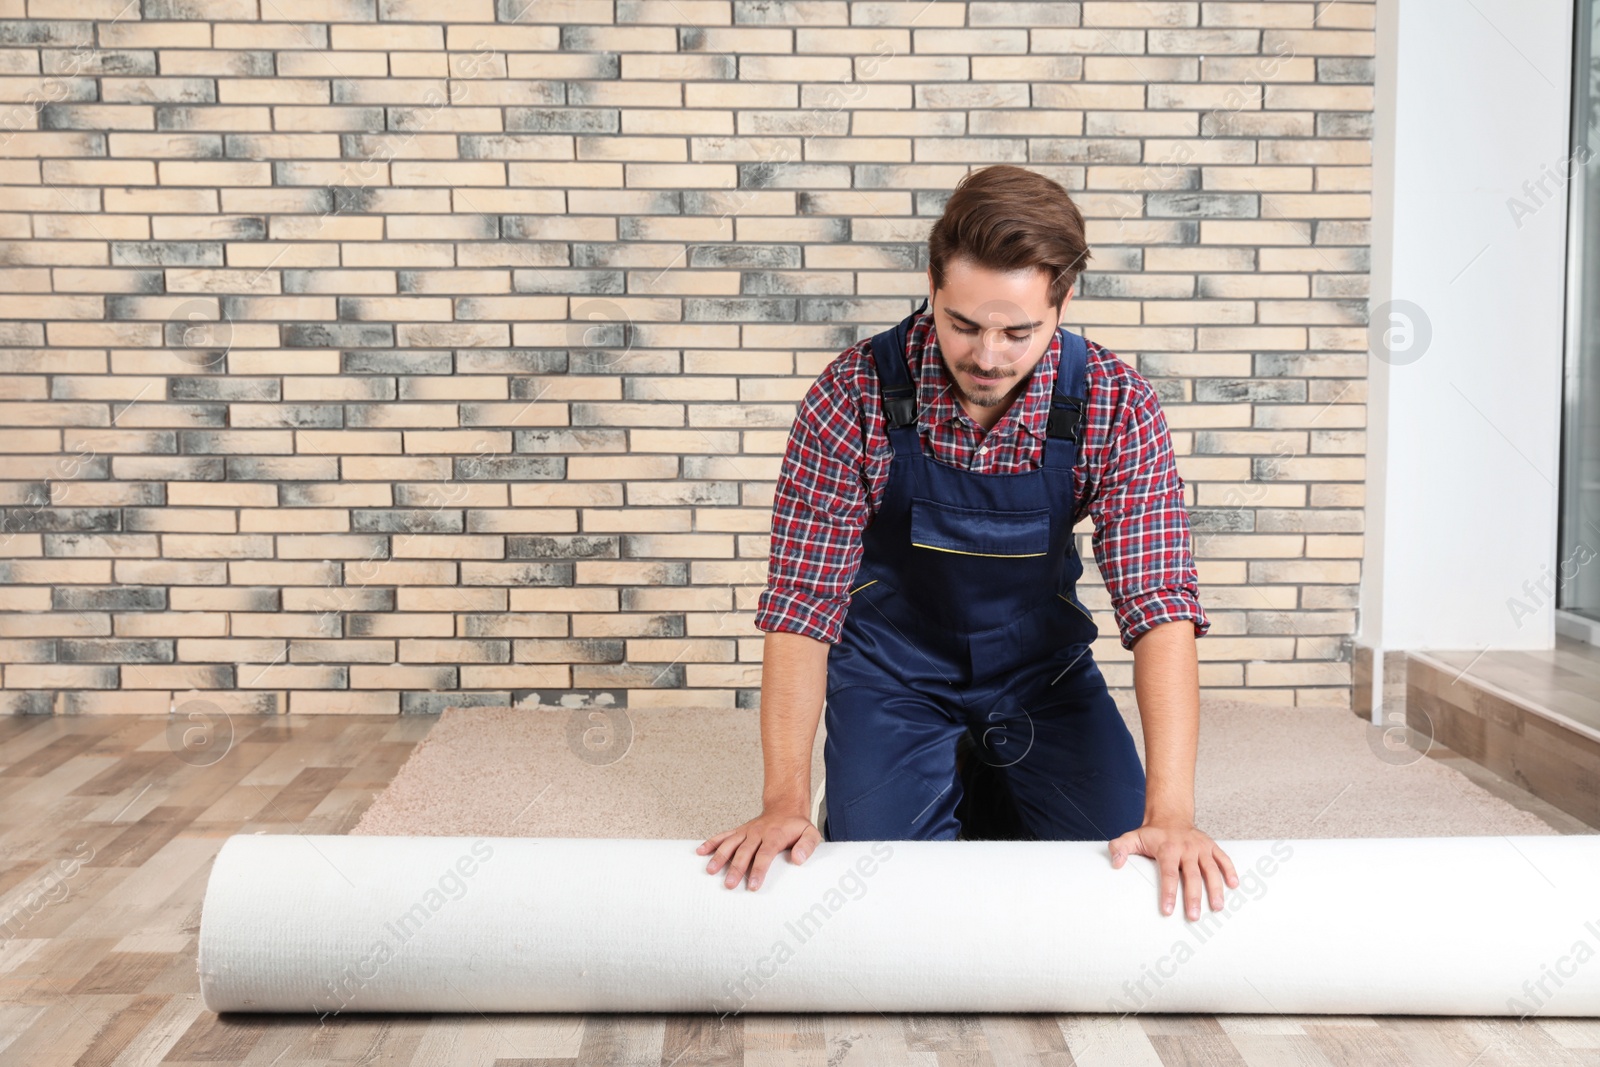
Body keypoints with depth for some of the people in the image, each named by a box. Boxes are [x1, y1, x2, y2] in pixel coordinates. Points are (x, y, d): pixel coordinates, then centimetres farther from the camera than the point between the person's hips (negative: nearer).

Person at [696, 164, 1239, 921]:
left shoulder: (1117, 406, -20)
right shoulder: (854, 395, -23)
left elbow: (1159, 604, -25)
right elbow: (803, 601, -21)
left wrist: (1171, 815, -37)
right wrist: (786, 800, -31)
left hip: (1043, 669, 2)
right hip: (892, 674, -1)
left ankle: (990, 801, 18)